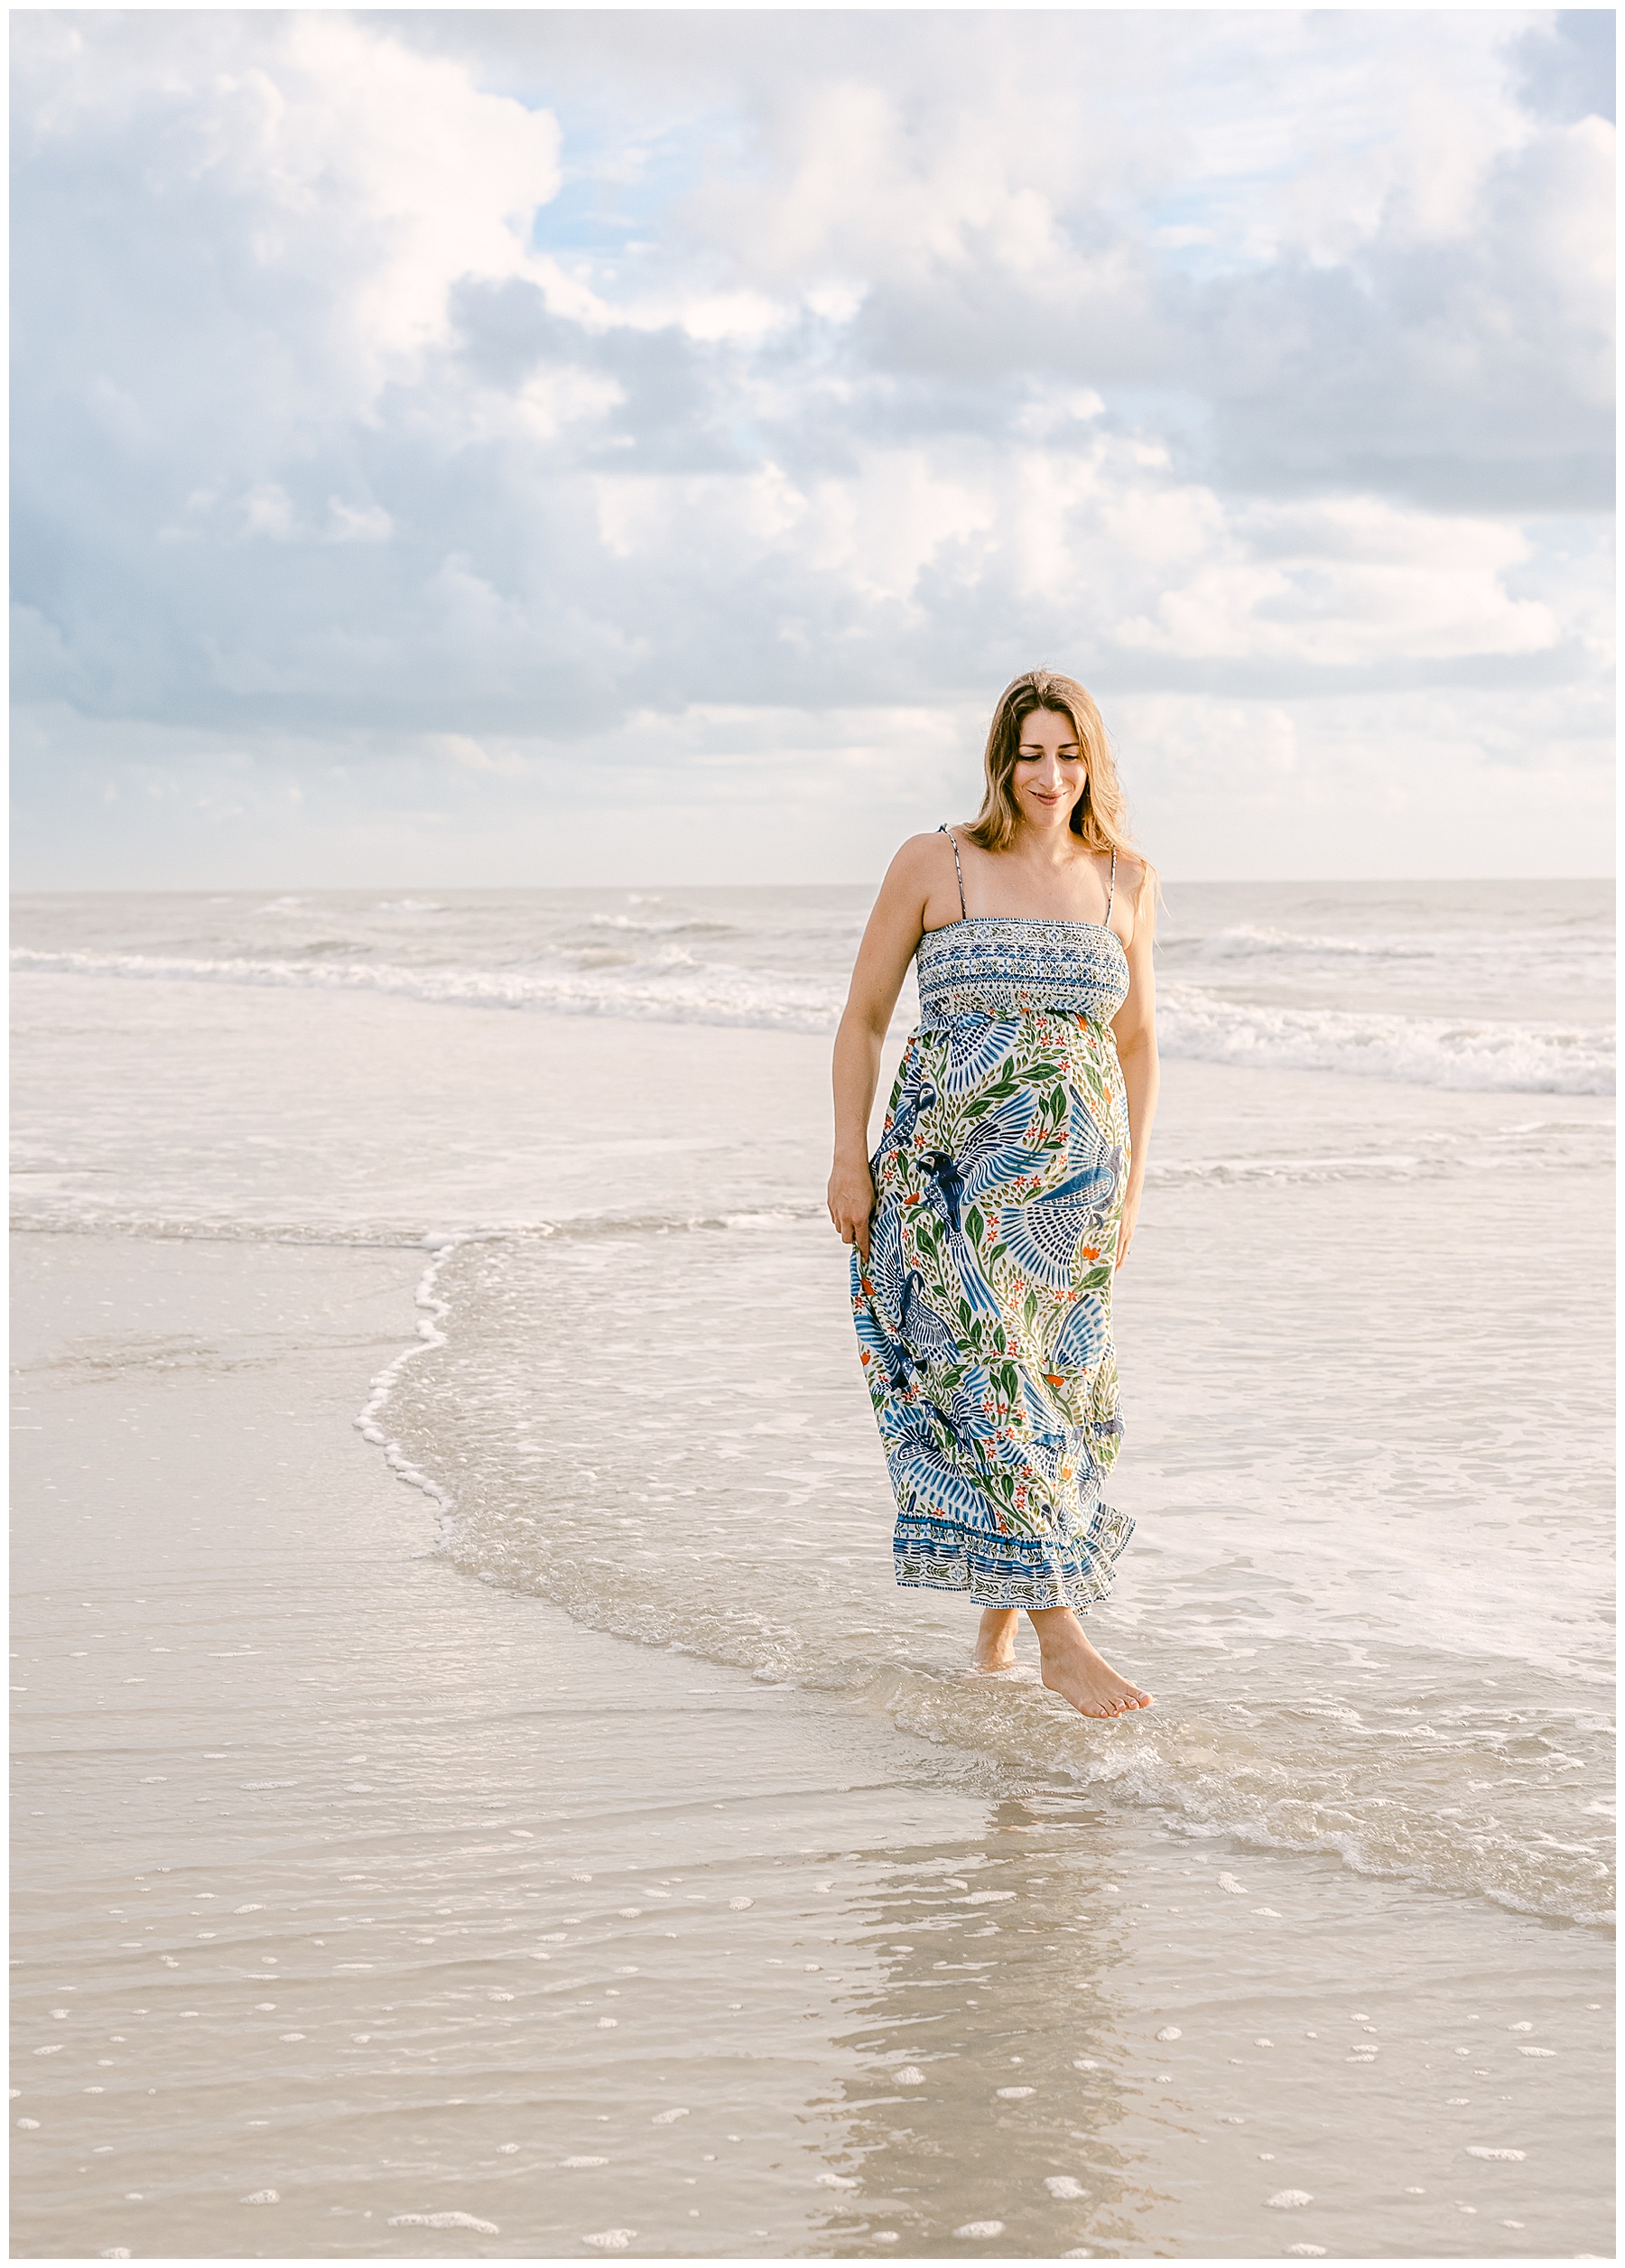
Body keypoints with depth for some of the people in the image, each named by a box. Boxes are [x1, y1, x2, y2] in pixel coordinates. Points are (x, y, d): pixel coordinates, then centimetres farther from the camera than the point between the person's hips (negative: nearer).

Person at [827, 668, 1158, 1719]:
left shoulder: (1126, 880, 6)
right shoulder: (933, 864, -3)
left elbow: (1138, 1045, 13)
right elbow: (863, 1019, 2)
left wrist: (1131, 1186, 9)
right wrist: (850, 1160, -3)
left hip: (1071, 1174, 3)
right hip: (950, 1168, -3)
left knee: (1054, 1384, 7)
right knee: (994, 1379, -11)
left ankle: (1001, 1612, 25)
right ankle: (1063, 1636, -10)